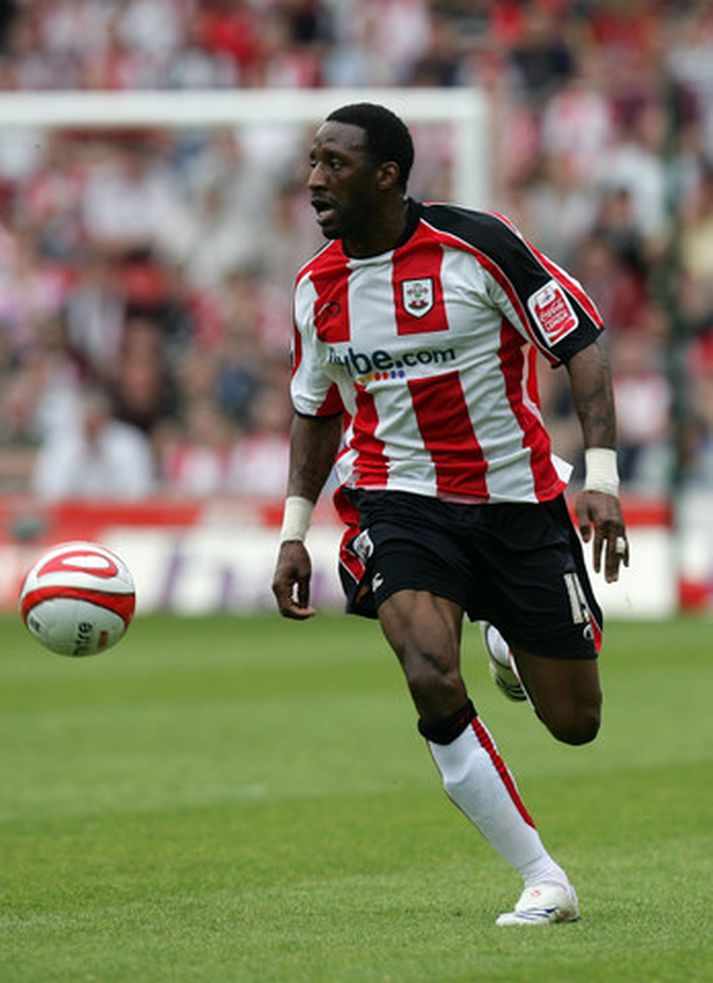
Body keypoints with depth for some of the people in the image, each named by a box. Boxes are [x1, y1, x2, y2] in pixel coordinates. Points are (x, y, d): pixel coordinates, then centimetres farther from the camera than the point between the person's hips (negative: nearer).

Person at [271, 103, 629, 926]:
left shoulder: (475, 243, -13)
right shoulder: (317, 286, 2)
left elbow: (580, 342, -9)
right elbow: (316, 411, 18)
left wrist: (602, 475, -18)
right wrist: (293, 531, 11)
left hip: (517, 501, -2)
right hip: (399, 501, 2)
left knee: (574, 723, 3)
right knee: (434, 684, -26)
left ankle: (514, 652, 42)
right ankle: (542, 880, -14)